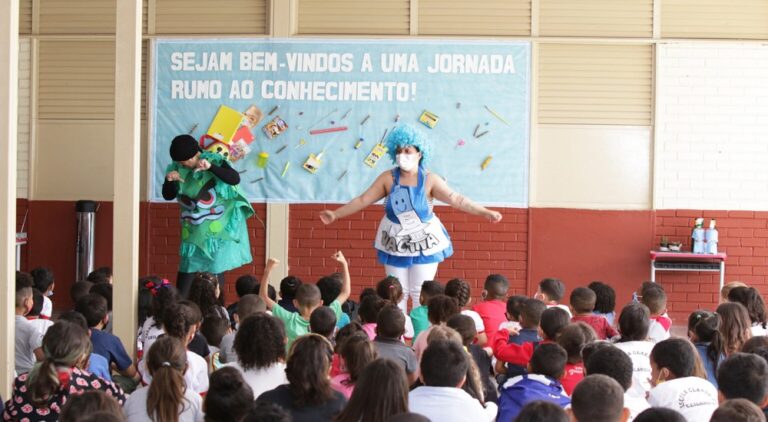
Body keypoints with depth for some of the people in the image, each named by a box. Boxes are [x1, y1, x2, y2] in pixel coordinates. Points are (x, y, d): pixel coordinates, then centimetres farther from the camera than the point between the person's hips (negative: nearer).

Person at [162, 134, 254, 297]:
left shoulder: (214, 161, -13)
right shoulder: (177, 168, -1)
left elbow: (235, 179, -28)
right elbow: (168, 196, 1)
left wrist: (210, 167, -39)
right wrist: (169, 181, -20)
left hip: (216, 228, -4)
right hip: (193, 229, 4)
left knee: (216, 268, -1)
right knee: (187, 268, 4)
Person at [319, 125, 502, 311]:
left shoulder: (429, 180, -10)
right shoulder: (388, 178, -5)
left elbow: (457, 200, -15)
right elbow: (362, 200, -1)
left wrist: (485, 212, -26)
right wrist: (336, 214, -4)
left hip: (424, 244, -2)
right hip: (395, 243, 2)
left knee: (421, 293, 1)